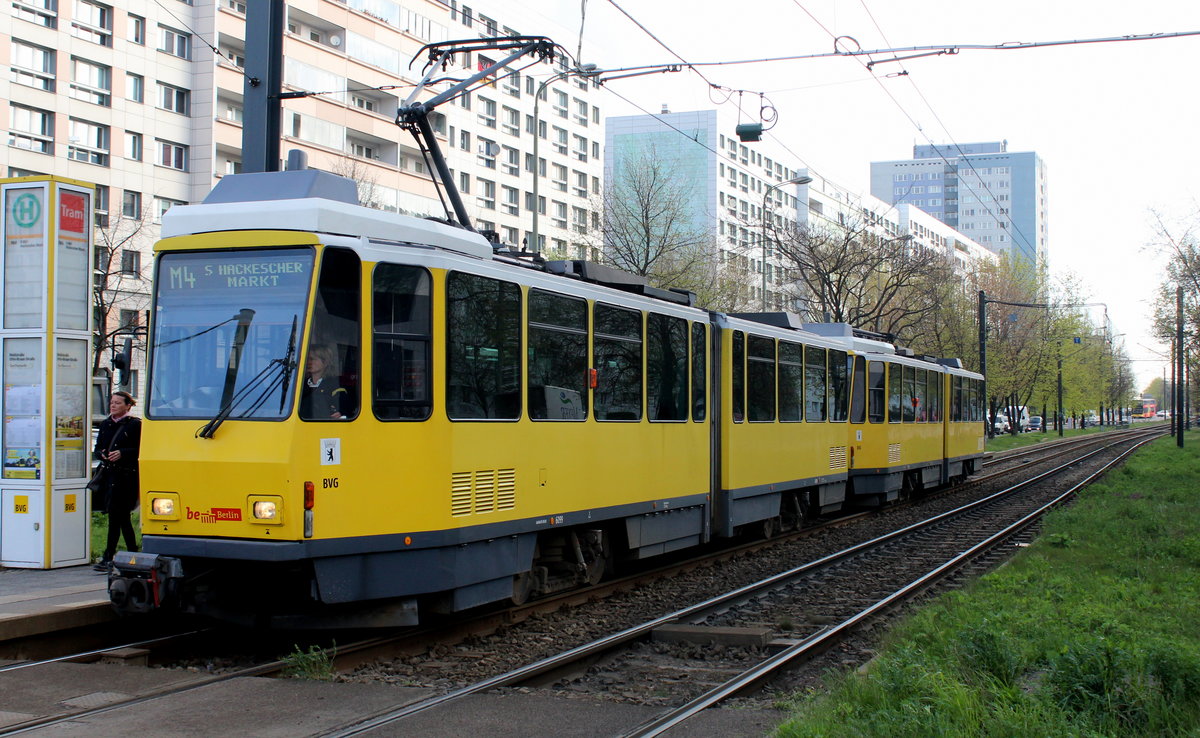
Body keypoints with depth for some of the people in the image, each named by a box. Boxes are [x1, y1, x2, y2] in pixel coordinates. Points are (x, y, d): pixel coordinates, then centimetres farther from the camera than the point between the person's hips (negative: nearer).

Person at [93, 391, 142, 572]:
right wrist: (102, 454, -4)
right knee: (122, 517, 10)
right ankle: (133, 555, 18)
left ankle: (108, 558, -7)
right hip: (109, 474, 7)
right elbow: (97, 449, 17)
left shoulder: (135, 424, -5)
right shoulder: (106, 425, 16)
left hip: (127, 475, -7)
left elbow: (141, 450, -9)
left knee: (115, 515, -9)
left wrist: (122, 453, -19)